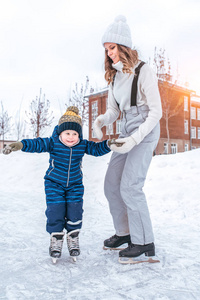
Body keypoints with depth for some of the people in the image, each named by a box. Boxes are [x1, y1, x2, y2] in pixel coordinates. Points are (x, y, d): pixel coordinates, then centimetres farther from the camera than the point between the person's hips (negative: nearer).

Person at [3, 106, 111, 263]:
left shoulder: (83, 145, -8)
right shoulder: (53, 143, -16)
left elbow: (97, 149, -7)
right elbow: (37, 144, -25)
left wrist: (108, 144, -26)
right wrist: (20, 145, -42)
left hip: (75, 185, 2)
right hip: (54, 183, -1)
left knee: (75, 211, -3)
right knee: (55, 211, -5)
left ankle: (73, 239, 19)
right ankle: (56, 239, 17)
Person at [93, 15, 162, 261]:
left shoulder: (143, 71, -12)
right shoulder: (114, 75, 10)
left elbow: (156, 112, -14)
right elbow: (114, 110, 12)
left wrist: (135, 140, -23)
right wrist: (101, 120, -11)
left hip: (145, 129, -8)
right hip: (127, 130, 8)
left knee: (129, 186, -14)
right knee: (111, 184, 5)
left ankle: (144, 242, 2)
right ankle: (124, 232, 22)